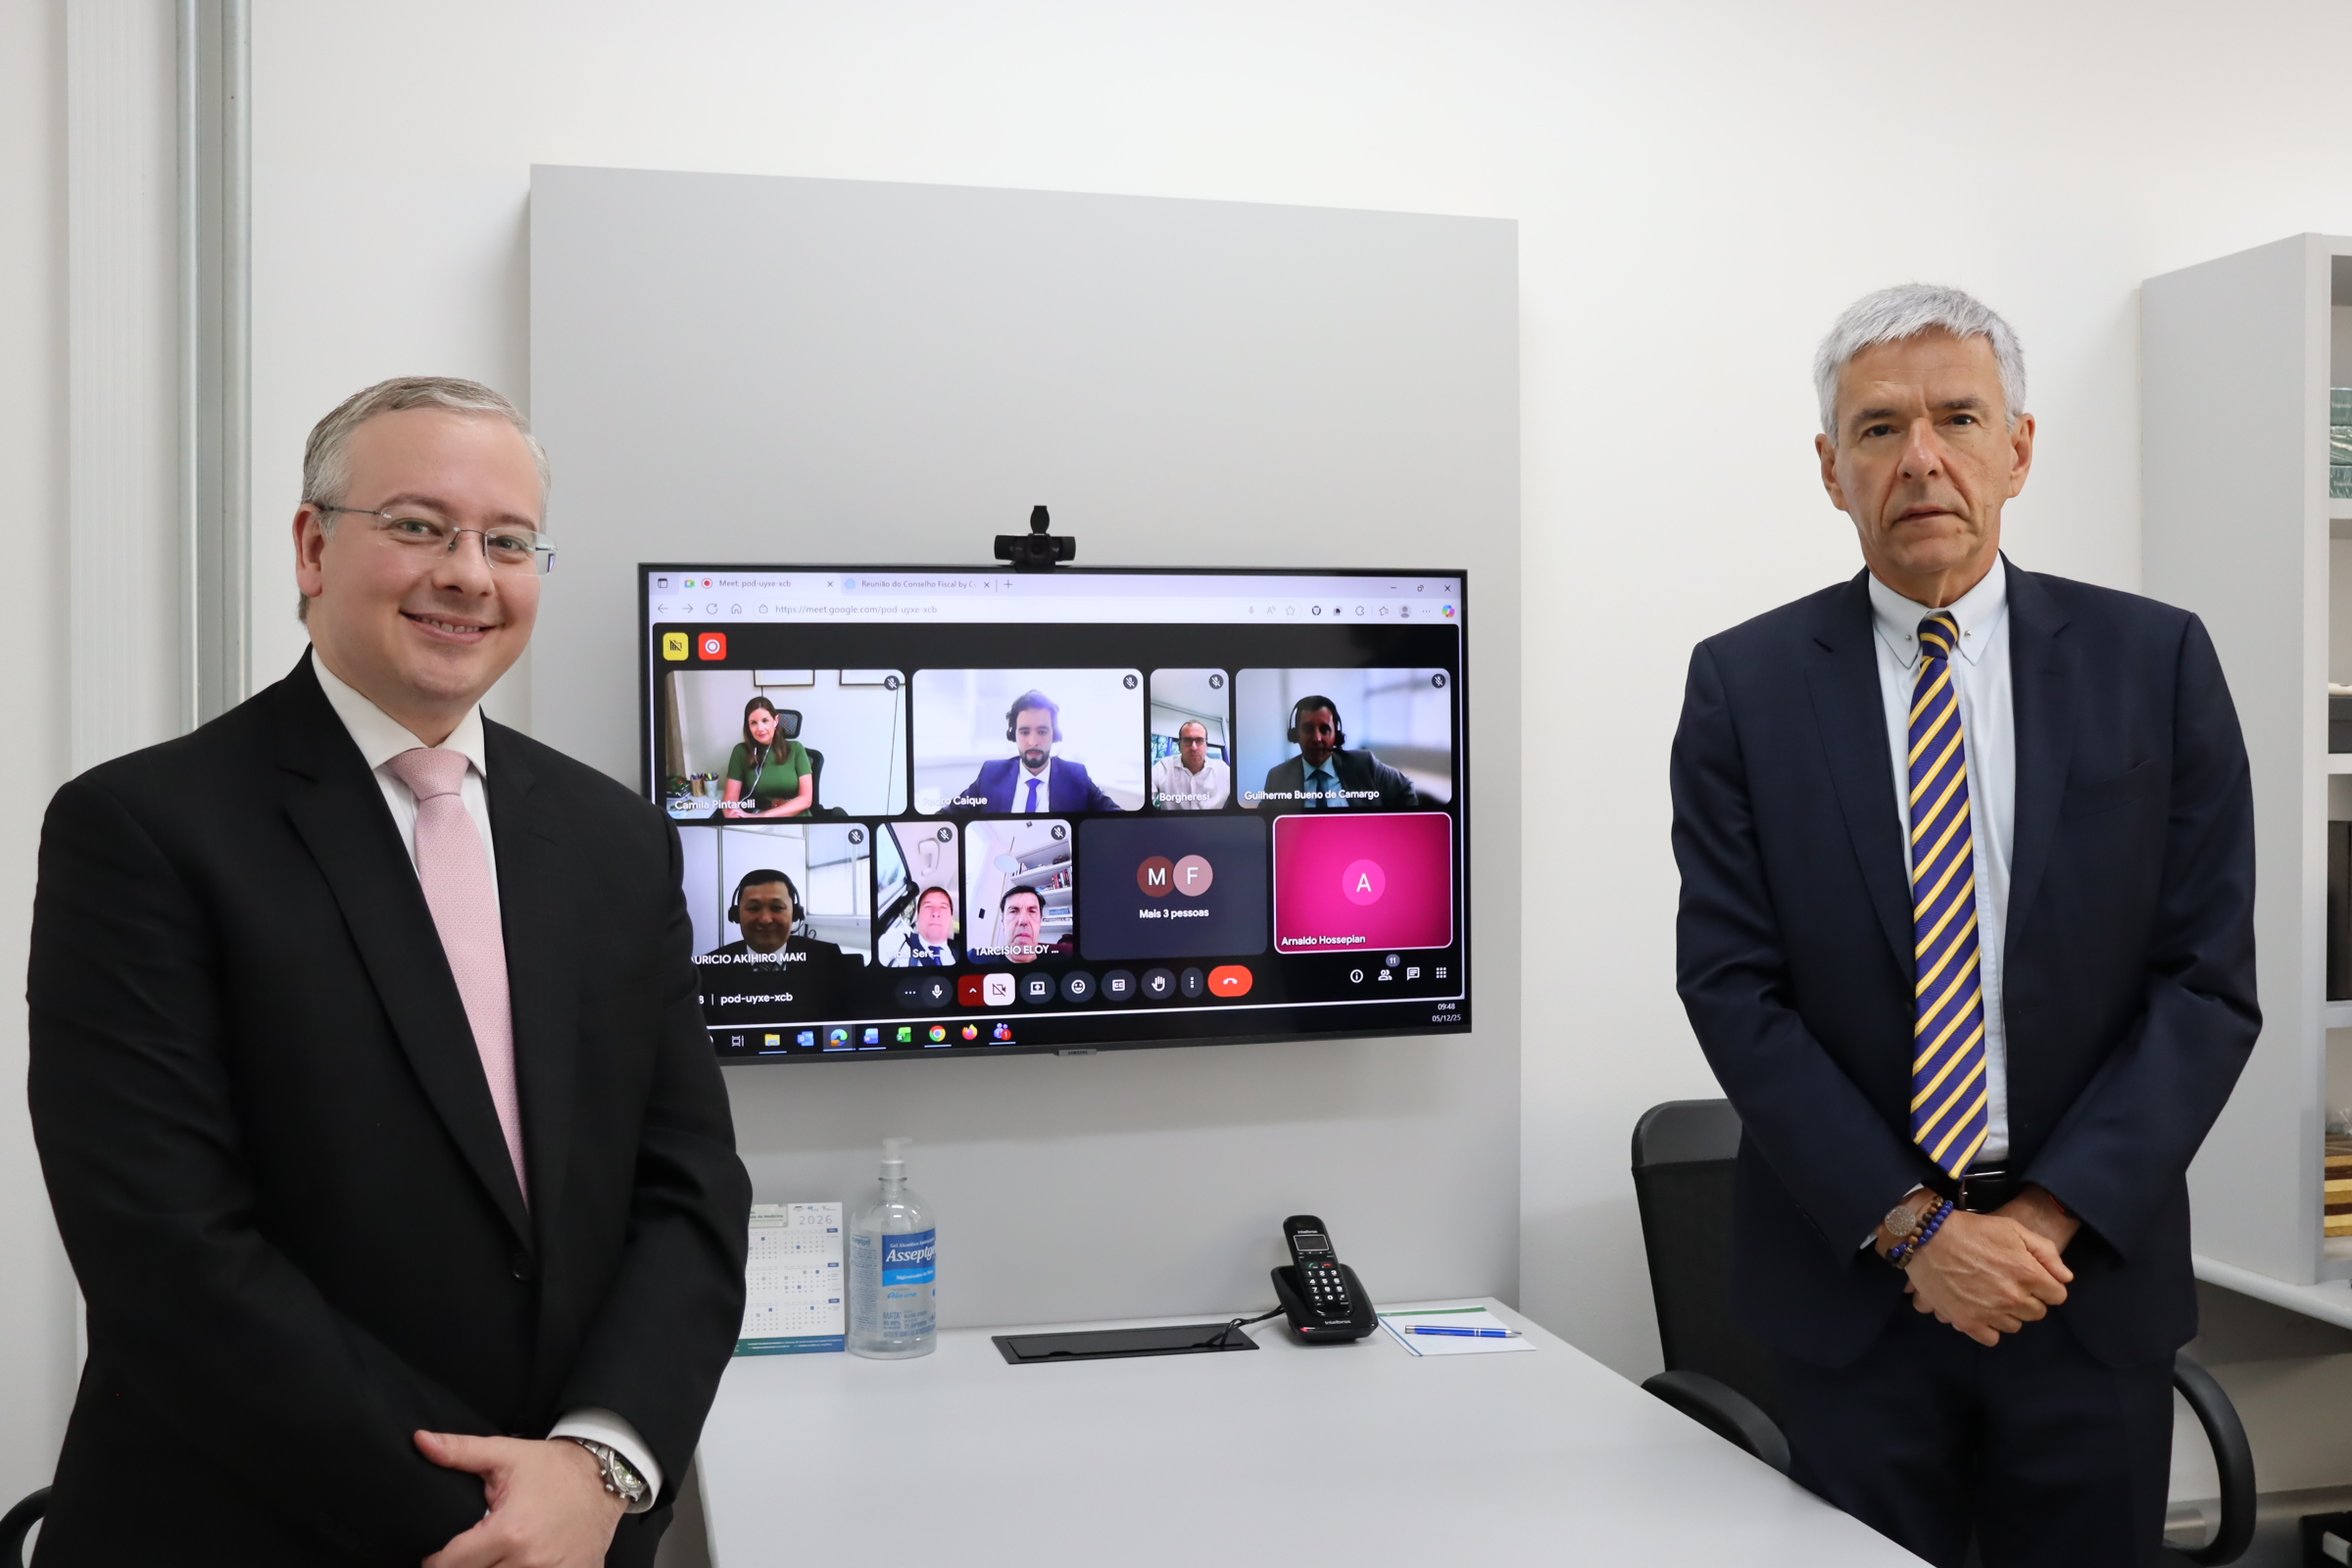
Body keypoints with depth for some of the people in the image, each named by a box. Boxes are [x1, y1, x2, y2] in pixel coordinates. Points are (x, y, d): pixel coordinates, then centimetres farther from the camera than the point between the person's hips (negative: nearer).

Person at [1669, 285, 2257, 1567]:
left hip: (2094, 1273, 1)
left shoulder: (2154, 661, 1)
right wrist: (1911, 1225, -12)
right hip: (1849, 1288, -1)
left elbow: (2208, 979, -2)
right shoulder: (1743, 684, -2)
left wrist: (2056, 1215, -11)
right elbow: (1732, 984, -6)